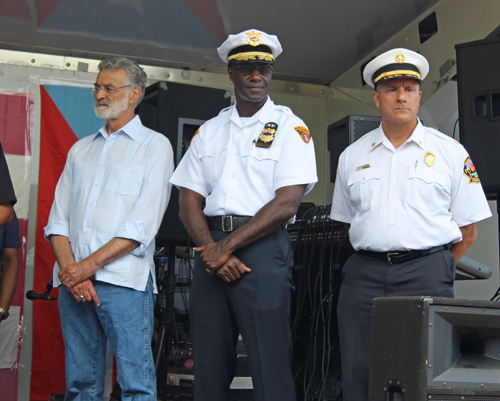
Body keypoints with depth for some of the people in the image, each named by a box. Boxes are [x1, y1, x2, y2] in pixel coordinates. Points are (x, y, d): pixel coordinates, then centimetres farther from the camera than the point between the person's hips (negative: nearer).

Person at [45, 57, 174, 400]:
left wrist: (89, 265, -13)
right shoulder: (80, 149, 21)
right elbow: (58, 218, 12)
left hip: (124, 281, -5)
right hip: (73, 281, 5)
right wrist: (70, 269, -6)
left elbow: (143, 224, -7)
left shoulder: (154, 145, 4)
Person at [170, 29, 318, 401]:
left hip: (262, 248, -4)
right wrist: (212, 251, -7)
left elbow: (286, 204, -7)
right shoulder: (209, 131, 17)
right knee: (209, 365, 6)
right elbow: (189, 202, 10)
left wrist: (228, 246, -11)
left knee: (270, 366, -7)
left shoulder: (290, 128, 4)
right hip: (211, 249, 4)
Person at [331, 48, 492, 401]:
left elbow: (467, 232, 6)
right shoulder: (352, 156, 14)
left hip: (426, 274, -2)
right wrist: (371, 264, 9)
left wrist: (435, 272, 2)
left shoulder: (451, 153, 6)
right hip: (364, 276, 3)